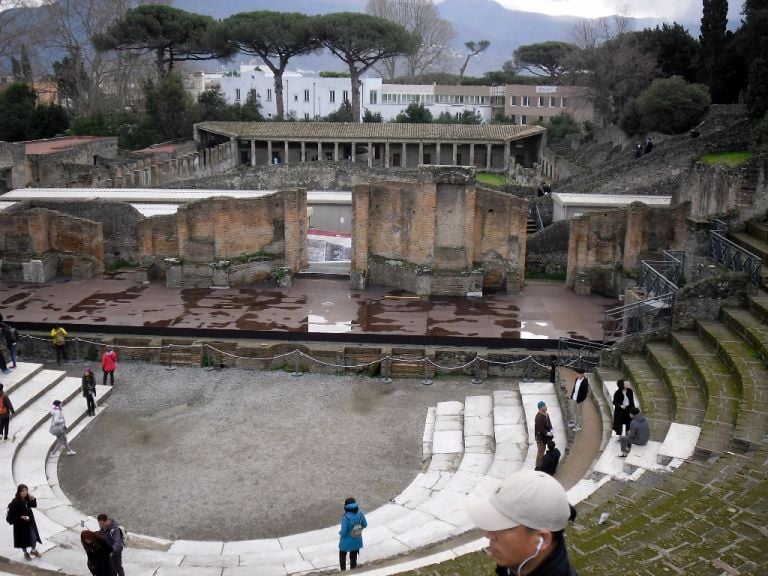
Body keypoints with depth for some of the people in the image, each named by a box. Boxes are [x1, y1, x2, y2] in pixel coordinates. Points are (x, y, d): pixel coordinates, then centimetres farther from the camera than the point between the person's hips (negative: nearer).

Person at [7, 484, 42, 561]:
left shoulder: (27, 499, -8)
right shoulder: (15, 502, -23)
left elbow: (34, 506, 4)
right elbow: (11, 514, -18)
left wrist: (33, 499, -14)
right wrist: (21, 517, -27)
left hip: (30, 521, 4)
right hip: (20, 524, -4)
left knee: (34, 537, 7)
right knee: (23, 539, 13)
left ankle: (33, 550, 33)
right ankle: (26, 553, 36)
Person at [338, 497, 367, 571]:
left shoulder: (346, 518, -31)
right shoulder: (360, 515, -18)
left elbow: (343, 532, -25)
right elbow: (365, 525, -2)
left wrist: (340, 532, -3)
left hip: (347, 542, -4)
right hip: (357, 541, 4)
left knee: (342, 557, 25)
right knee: (353, 558, 25)